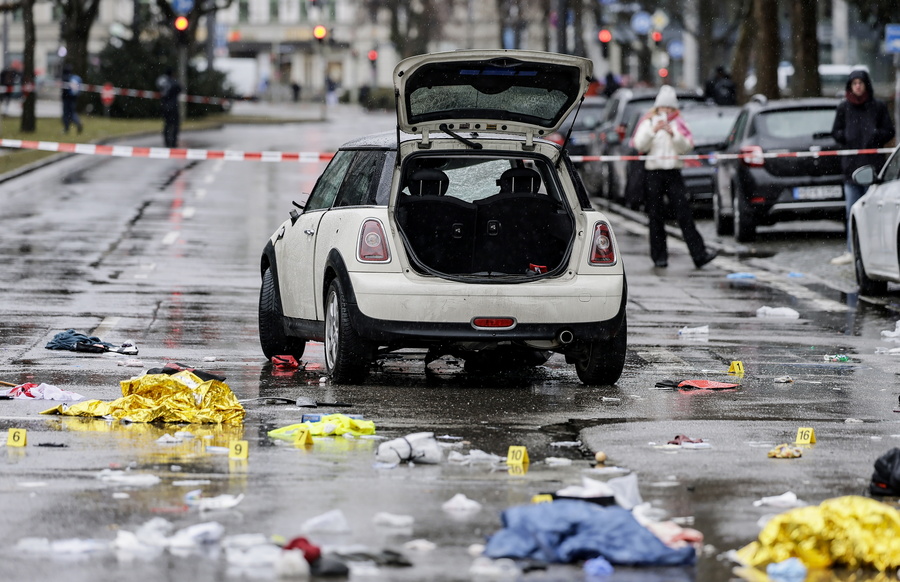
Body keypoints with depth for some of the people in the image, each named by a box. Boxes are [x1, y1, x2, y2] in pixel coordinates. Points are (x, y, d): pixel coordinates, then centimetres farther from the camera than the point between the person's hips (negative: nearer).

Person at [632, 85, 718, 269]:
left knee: (684, 213, -6)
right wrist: (653, 131, -18)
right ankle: (659, 256, 8)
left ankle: (699, 254, -11)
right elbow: (640, 145, -4)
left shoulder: (678, 123, 12)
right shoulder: (647, 122, 8)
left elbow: (685, 147, 1)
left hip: (673, 172, 1)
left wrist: (673, 134, -15)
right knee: (656, 216, 1)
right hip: (653, 172, -1)